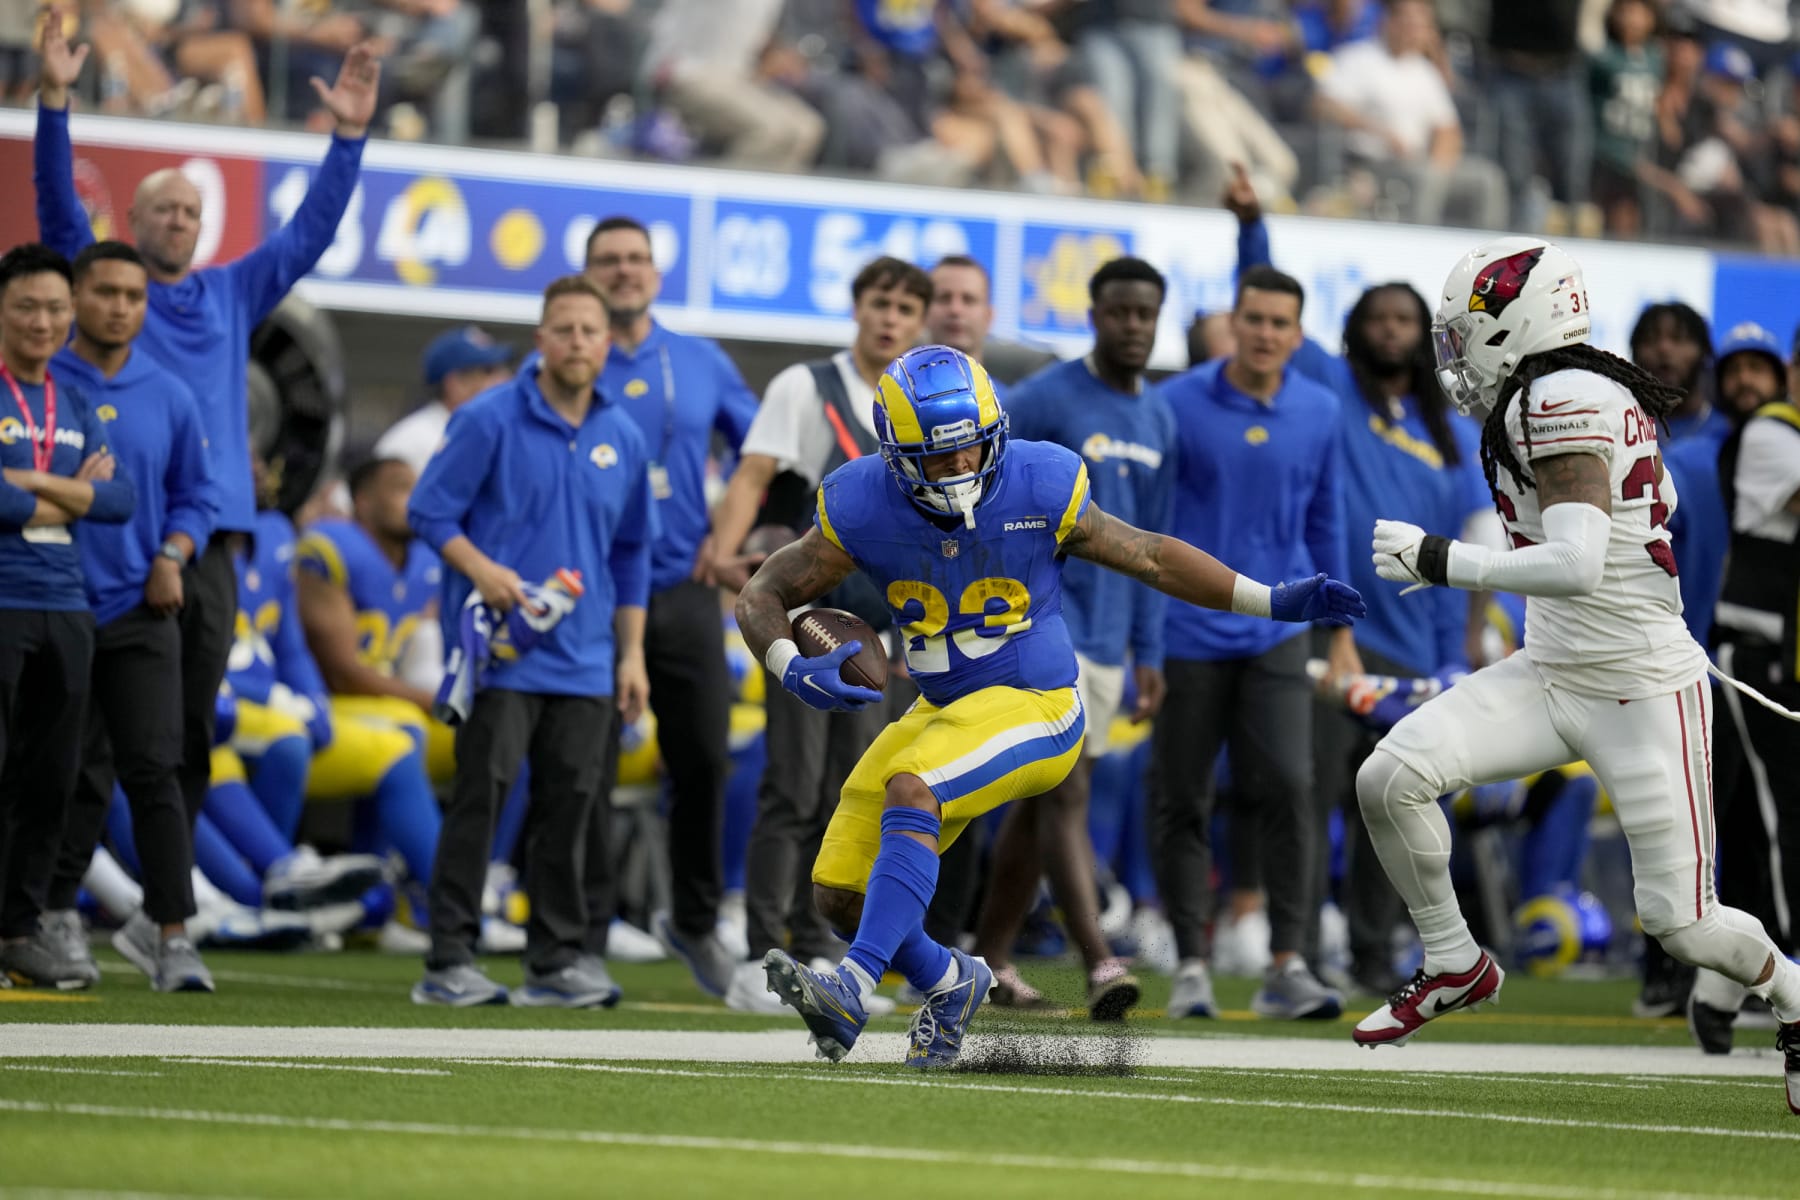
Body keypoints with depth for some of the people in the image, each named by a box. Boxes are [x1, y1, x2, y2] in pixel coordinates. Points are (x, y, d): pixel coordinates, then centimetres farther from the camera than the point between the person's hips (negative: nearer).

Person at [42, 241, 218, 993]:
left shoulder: (168, 397, 8)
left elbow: (195, 496, 14)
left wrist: (172, 556, -2)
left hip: (141, 613, 2)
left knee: (153, 769, -7)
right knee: (76, 775, 3)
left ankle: (168, 931, -7)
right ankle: (56, 916, 18)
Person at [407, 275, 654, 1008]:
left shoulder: (622, 439, 11)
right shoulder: (488, 420, -4)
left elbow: (630, 555, 18)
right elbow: (428, 510, -3)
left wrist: (632, 655, 14)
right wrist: (481, 569, -19)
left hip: (584, 664, 5)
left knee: (570, 804, 5)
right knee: (481, 795, -8)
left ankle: (557, 961, 12)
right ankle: (449, 960, -6)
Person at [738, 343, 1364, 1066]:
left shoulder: (1039, 490, -13)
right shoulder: (864, 509, -9)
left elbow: (1148, 557, 1)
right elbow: (763, 595, -1)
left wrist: (1273, 602, -2)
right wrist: (792, 669, -23)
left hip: (1034, 709, -5)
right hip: (941, 711, 5)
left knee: (909, 791, -32)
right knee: (838, 894, 2)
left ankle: (854, 990, -37)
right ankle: (947, 982, 30)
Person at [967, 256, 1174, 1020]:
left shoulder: (1158, 421, 13)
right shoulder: (1042, 402, -9)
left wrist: (1149, 653, 16)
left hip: (1108, 636, 7)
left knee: (1040, 802, 11)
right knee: (1066, 792, -14)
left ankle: (990, 959, 18)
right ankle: (1099, 962, -23)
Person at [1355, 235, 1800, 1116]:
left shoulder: (1563, 404, -21)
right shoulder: (1571, 395, 7)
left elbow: (1577, 566, -30)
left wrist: (1441, 562, -24)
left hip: (1643, 694, -9)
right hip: (1553, 676, 9)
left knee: (1680, 922, -3)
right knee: (1389, 778, -11)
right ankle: (1453, 965, 8)